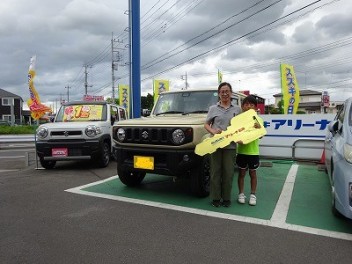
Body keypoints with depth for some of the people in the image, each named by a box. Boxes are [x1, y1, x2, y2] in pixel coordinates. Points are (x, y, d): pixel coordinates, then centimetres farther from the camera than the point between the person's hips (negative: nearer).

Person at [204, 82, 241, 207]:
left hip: (230, 145, 1)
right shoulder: (213, 108, 6)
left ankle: (226, 198, 19)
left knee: (228, 172, 5)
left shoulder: (237, 109, 8)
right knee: (215, 172, 5)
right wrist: (213, 131, -13)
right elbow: (206, 124, 8)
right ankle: (215, 198, 16)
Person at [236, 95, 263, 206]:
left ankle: (253, 195, 23)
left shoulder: (258, 120, -3)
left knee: (253, 173, 11)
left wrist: (259, 128, -33)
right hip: (241, 151, 0)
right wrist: (238, 140, -26)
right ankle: (241, 194, 22)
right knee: (241, 173, 10)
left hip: (253, 151, 0)